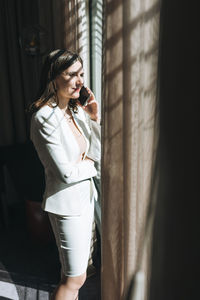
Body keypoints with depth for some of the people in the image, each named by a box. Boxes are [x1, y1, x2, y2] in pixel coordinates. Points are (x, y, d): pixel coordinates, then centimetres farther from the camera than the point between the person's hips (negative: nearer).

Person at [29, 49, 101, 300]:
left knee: (75, 269, 24)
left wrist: (95, 119, -7)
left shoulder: (77, 110, 3)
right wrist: (89, 165, -4)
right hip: (66, 202, -8)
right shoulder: (45, 118, -21)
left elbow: (97, 153, 4)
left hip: (85, 195, 8)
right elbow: (66, 173, -23)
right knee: (76, 277, 9)